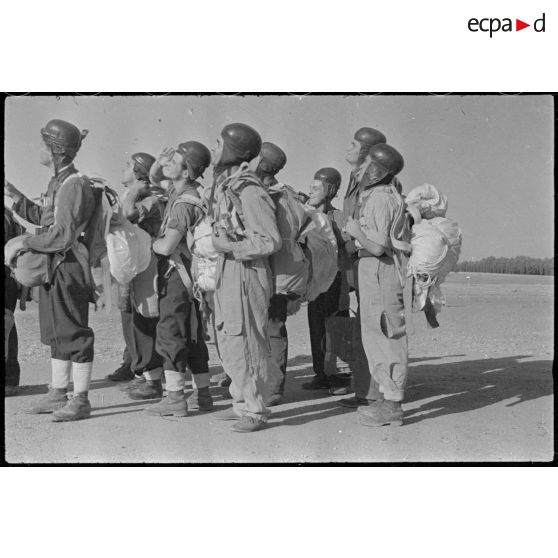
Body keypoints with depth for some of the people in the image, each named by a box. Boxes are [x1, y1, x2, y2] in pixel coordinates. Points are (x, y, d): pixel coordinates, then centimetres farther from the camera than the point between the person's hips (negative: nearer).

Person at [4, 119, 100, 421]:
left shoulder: (75, 185, -17)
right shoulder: (57, 182, 14)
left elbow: (63, 236, -24)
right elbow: (46, 219, 25)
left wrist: (23, 242, -18)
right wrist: (16, 197, 21)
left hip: (69, 268, -10)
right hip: (52, 267, 10)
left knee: (74, 333, -4)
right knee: (55, 332, 15)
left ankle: (80, 400, 4)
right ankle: (57, 393, 25)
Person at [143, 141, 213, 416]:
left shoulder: (184, 204, -21)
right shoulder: (178, 190, 7)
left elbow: (166, 247, -26)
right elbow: (151, 180, 25)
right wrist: (157, 163, 4)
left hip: (178, 273, -10)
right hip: (184, 273, 10)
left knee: (170, 334, -6)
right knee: (192, 335, 13)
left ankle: (175, 398, -2)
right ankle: (202, 394, 20)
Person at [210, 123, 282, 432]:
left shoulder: (248, 190, -18)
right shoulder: (223, 184, 11)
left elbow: (271, 241, -19)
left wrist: (232, 247, -18)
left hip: (246, 272, -10)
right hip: (227, 271, 10)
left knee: (247, 343, -2)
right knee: (228, 341, 16)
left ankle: (256, 411, 9)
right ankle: (242, 404, 28)